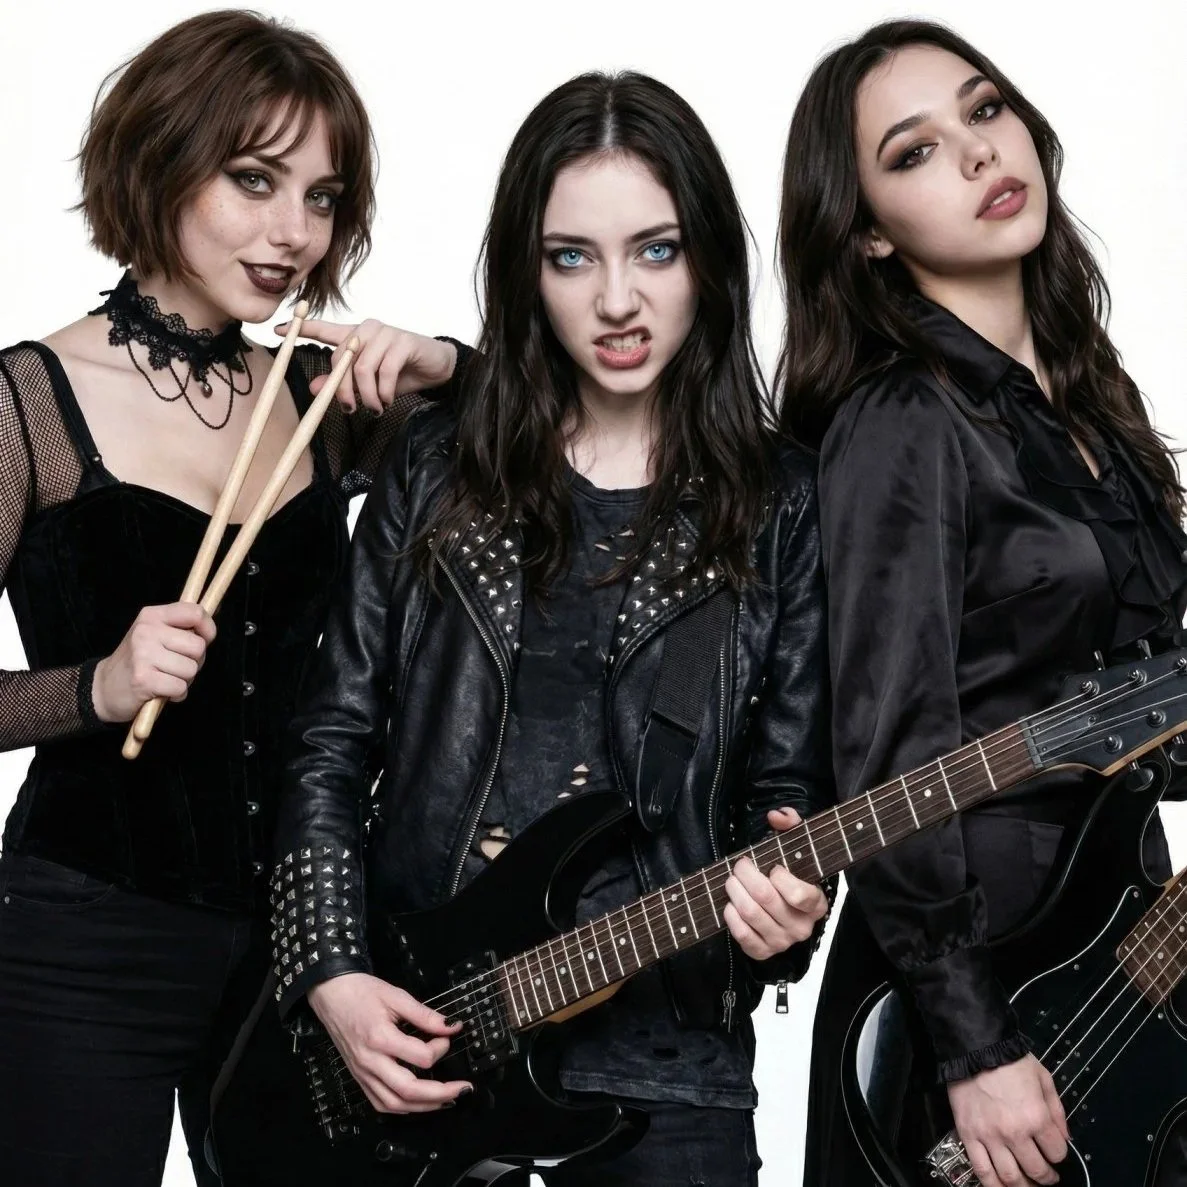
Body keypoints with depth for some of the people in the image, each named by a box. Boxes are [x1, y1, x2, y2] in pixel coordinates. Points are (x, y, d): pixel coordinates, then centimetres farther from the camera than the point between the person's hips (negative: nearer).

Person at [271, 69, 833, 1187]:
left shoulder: (778, 506, 1)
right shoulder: (441, 465, 4)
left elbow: (790, 790, 3)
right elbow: (332, 740, 4)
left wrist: (782, 901, -18)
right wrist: (332, 974, -5)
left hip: (660, 1051, -1)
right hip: (406, 1032, 2)